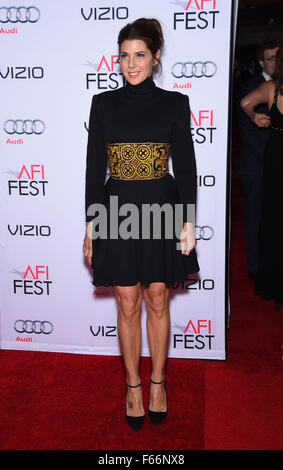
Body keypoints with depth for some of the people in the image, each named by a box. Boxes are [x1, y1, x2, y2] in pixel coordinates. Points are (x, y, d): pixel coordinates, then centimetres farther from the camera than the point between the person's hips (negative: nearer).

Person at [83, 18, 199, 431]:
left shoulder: (175, 103, 1)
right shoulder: (104, 104, 3)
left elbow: (185, 166, 1)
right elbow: (94, 167, 3)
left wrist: (189, 222, -4)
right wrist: (90, 224, 0)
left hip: (161, 209, 0)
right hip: (118, 210, 1)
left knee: (157, 302, 10)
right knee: (128, 306, 8)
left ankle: (157, 382, 29)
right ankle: (133, 385, 27)